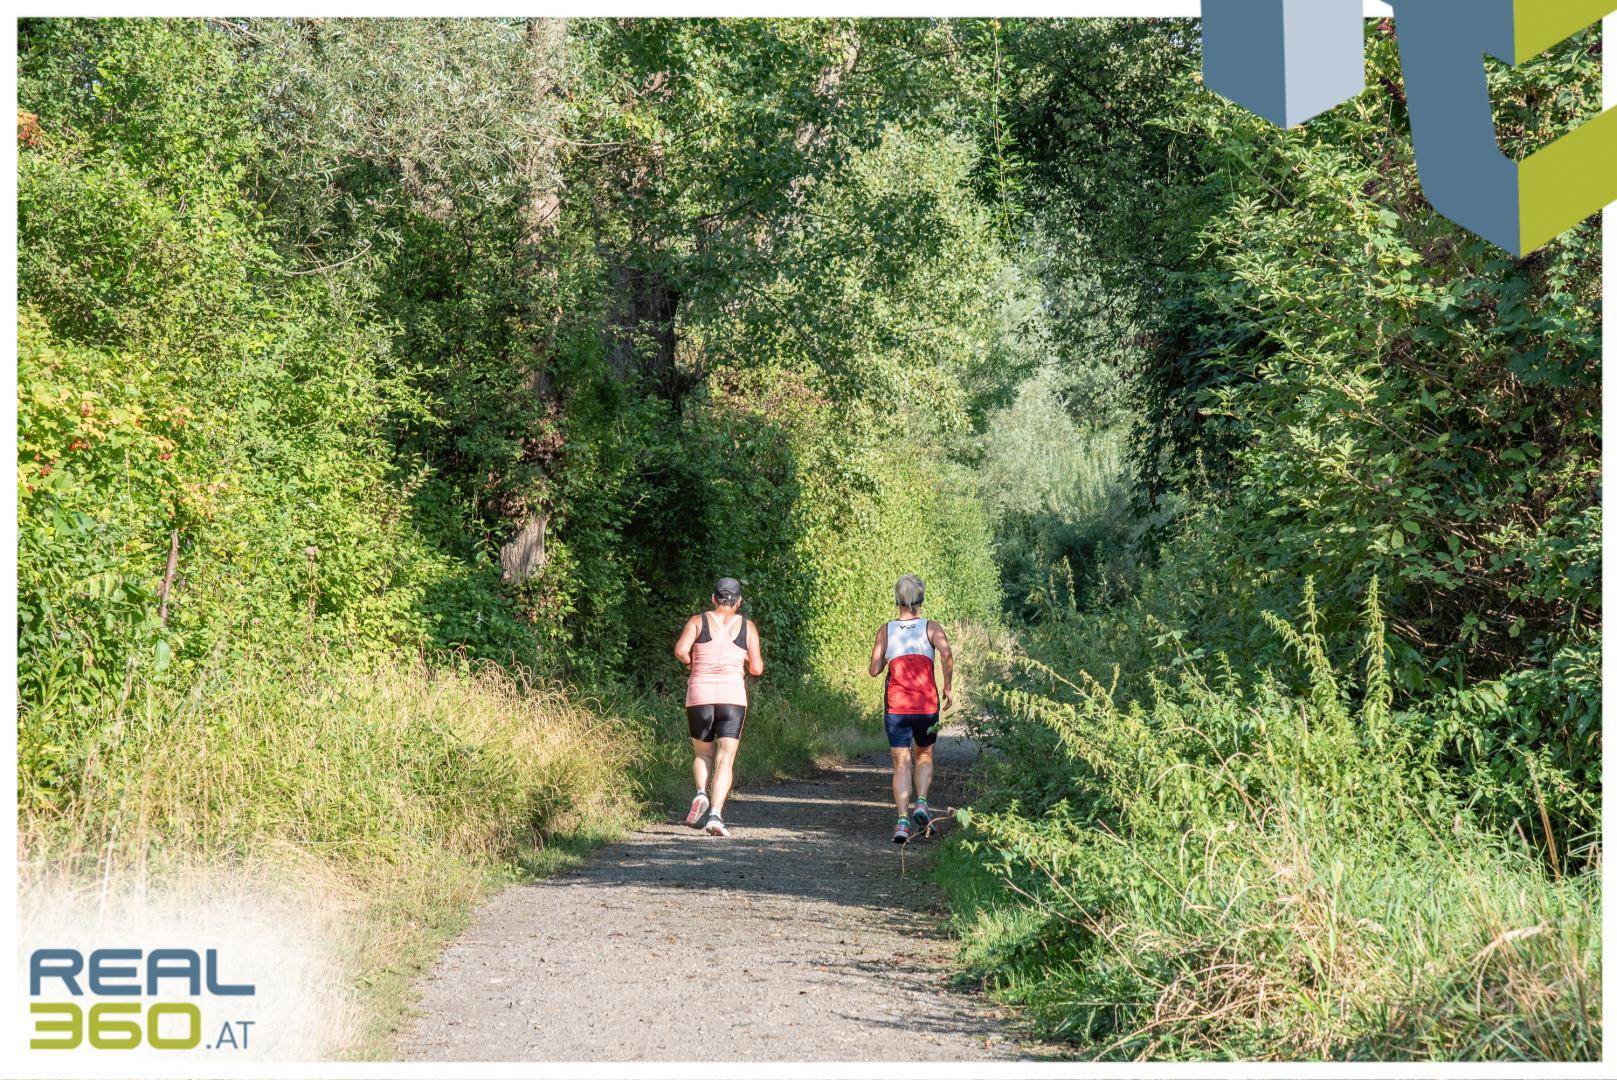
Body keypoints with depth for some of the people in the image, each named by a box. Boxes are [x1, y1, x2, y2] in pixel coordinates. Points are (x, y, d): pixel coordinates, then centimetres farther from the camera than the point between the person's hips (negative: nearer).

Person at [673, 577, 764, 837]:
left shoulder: (698, 621, 7)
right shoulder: (747, 627, 9)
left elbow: (680, 650, -10)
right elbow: (757, 668, 6)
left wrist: (692, 664, 10)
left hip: (699, 695, 1)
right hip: (733, 696, -1)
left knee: (703, 754, 19)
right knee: (725, 761, -2)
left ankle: (701, 794, -9)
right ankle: (715, 814, -19)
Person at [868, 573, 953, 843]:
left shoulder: (886, 631, 5)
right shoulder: (931, 628, 1)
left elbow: (874, 669, 3)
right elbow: (947, 655, -17)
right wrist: (948, 688, -4)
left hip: (896, 706, 0)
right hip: (927, 704, 0)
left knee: (901, 763, 2)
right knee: (924, 755, 21)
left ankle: (903, 819, -12)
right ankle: (921, 802, -1)